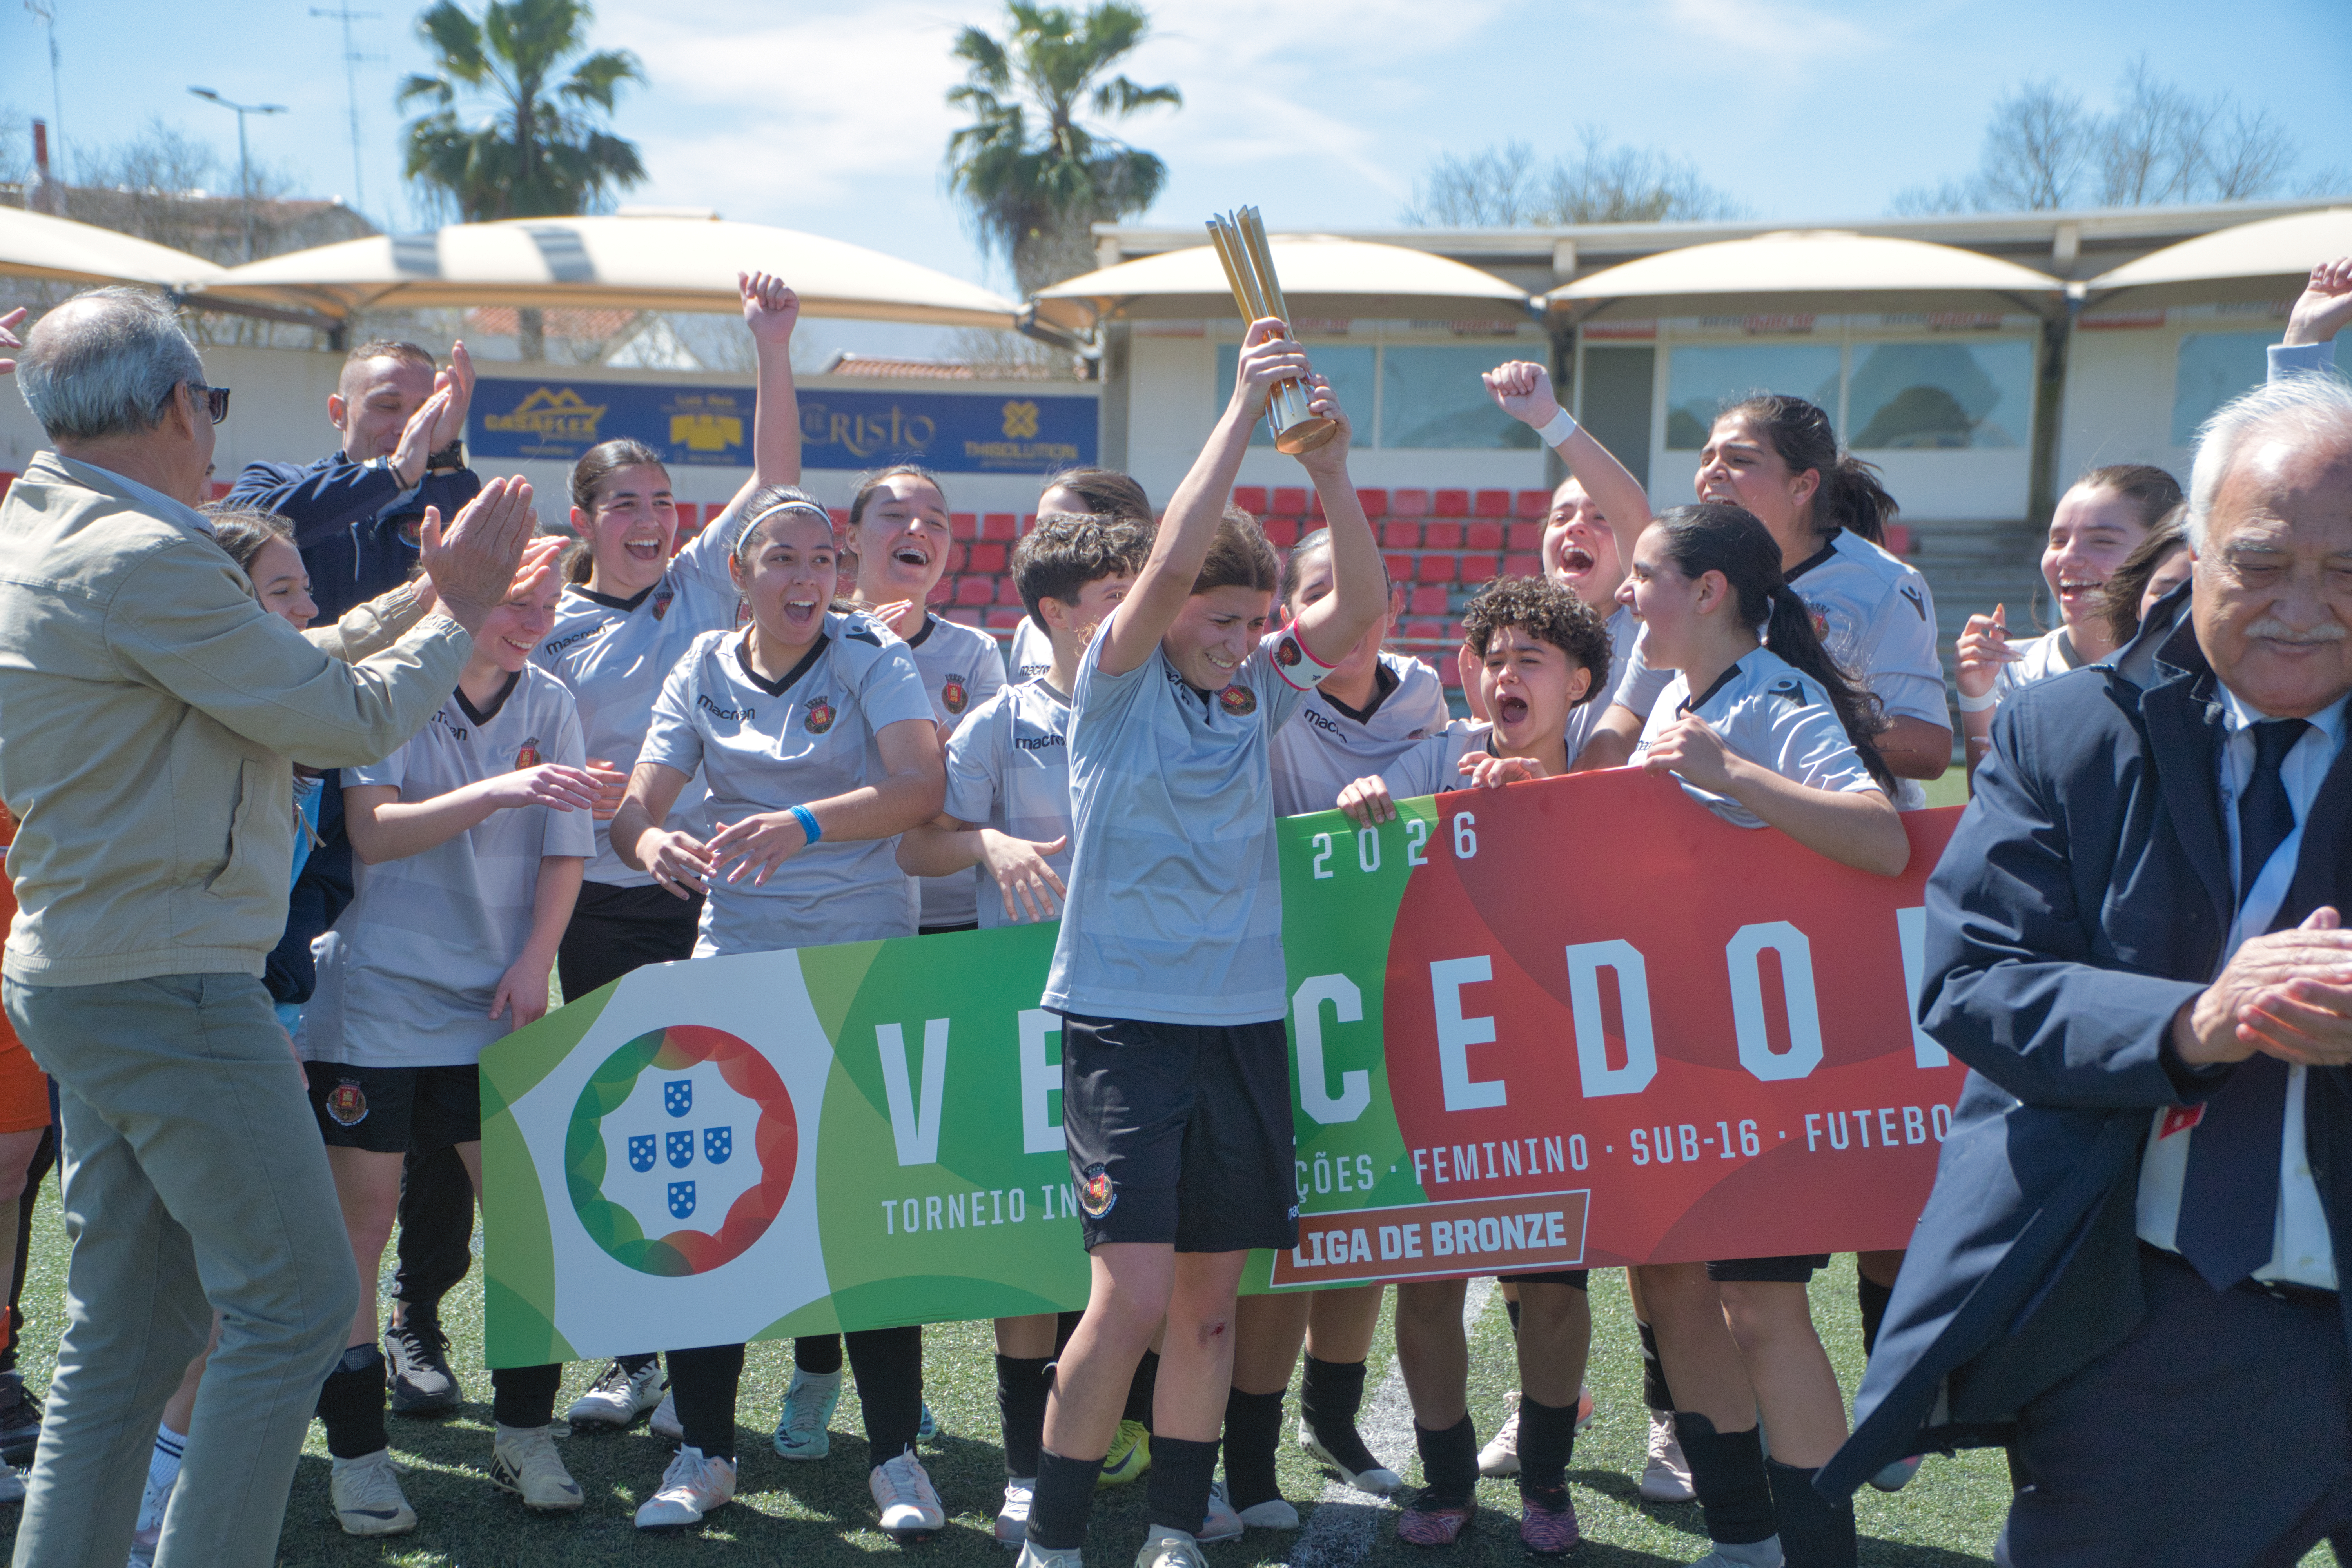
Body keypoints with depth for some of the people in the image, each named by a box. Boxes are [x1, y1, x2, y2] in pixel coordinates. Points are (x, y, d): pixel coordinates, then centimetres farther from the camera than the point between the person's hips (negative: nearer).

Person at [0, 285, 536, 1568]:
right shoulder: (142, 558, -18)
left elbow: (280, 681, 16)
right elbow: (351, 720, -13)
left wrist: (426, 600, 19)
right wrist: (460, 609, 2)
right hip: (166, 987, -10)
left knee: (130, 1321, 15)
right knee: (293, 1301, -2)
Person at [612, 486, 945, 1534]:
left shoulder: (871, 659, -3)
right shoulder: (703, 673, 7)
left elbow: (921, 788, -19)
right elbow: (635, 808, -2)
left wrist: (803, 825, -35)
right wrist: (653, 842, -27)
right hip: (734, 957, 3)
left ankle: (897, 1456, 13)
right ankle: (704, 1451, 17)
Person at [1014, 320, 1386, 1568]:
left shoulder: (1258, 690, 9)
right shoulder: (1117, 683, -4)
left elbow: (1359, 610, -4)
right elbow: (1169, 563, -20)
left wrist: (1328, 467, -14)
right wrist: (1243, 410, -19)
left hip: (1243, 1020, 5)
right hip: (1123, 1015, -5)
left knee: (1211, 1294, 10)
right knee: (1133, 1291, -12)